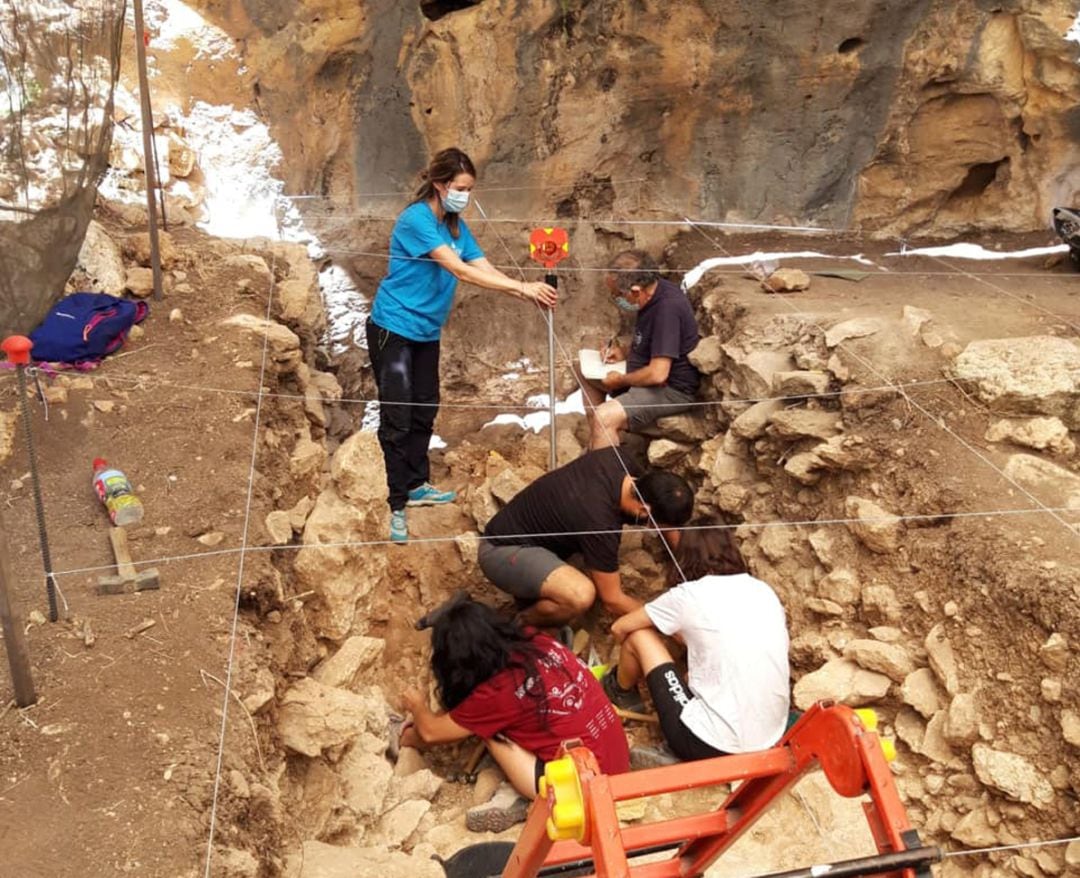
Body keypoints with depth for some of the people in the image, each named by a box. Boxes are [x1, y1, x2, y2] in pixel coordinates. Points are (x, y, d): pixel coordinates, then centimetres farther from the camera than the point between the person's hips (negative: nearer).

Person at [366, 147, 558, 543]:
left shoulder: (457, 226, 5)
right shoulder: (416, 219, -21)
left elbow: (486, 269, -4)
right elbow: (460, 271, -29)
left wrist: (529, 294, -20)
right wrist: (522, 287, -33)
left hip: (427, 332, 8)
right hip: (393, 328, -8)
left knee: (425, 411, 16)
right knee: (397, 418, -5)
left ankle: (417, 485, 32)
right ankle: (397, 505, 2)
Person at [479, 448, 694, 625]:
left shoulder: (618, 458, -12)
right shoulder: (600, 522, -32)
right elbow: (612, 600, -19)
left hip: (528, 526, 9)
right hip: (501, 551, -9)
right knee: (581, 595, -32)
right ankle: (520, 627, -1)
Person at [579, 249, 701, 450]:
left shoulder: (668, 307, -28)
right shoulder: (653, 295, 2)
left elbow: (658, 374, -30)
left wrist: (620, 381, -14)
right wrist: (625, 353, 5)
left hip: (672, 389, -10)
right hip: (647, 374, 11)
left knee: (605, 417, -29)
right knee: (585, 372, 17)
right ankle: (595, 441, 18)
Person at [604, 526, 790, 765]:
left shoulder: (688, 595, -6)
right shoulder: (765, 591, 8)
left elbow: (619, 628, 9)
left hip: (710, 746, -6)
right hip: (769, 743, 6)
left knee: (638, 635, 11)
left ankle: (621, 692, 39)